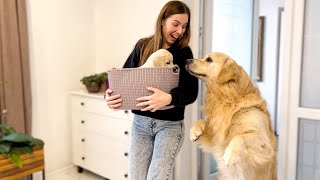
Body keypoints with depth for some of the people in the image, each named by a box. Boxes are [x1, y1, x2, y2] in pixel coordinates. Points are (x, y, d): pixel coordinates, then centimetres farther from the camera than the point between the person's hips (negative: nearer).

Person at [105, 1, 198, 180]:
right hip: (140, 121, 3)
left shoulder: (184, 52, -4)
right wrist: (110, 95, -18)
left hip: (170, 124, -2)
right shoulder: (142, 47, 2)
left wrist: (169, 98, -32)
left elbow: (191, 92, -13)